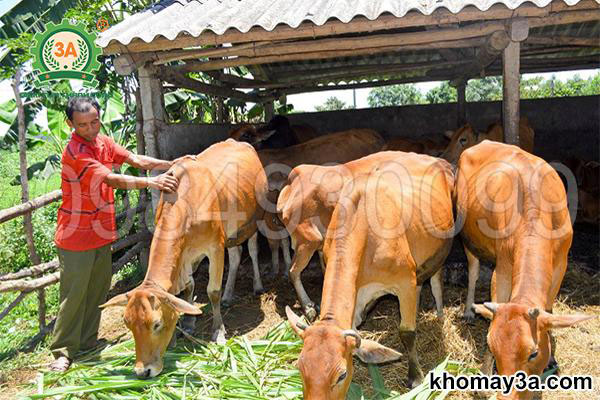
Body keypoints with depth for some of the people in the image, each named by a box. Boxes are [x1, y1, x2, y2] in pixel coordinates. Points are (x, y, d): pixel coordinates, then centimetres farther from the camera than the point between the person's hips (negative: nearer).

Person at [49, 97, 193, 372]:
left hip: (102, 232, 8)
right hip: (76, 235, -8)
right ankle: (63, 350, 15)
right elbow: (112, 180, -29)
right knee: (74, 293, 1)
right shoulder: (75, 152, -20)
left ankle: (87, 340, 31)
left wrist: (170, 164, -10)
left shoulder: (103, 142, 5)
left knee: (98, 289, 15)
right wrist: (150, 182, -36)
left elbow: (135, 159, 1)